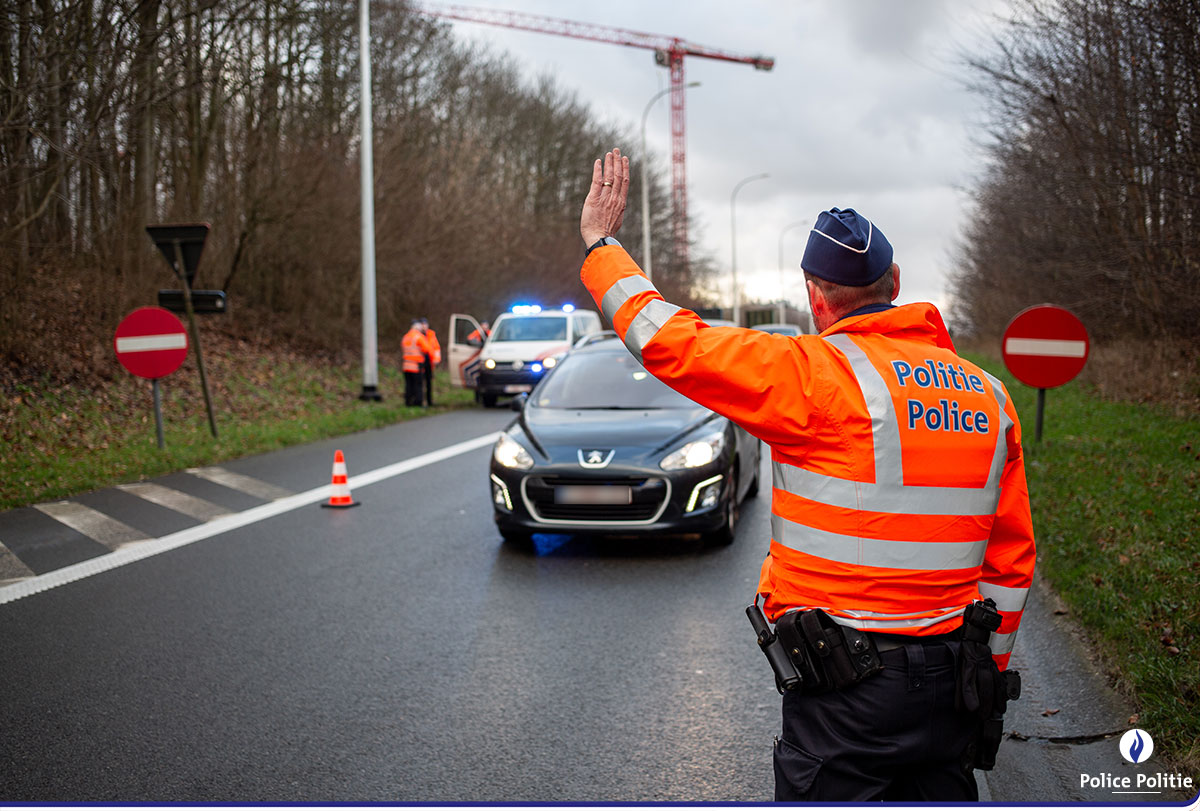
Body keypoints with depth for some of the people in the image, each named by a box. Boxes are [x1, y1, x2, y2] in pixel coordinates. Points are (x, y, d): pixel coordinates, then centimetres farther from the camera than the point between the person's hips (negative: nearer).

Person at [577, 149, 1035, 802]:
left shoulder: (820, 375, -14)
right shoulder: (989, 396, 7)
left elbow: (671, 343, -14)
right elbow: (1011, 560, 11)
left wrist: (601, 242, 1)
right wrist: (987, 675, 21)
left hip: (848, 695, -6)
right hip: (951, 680, 7)